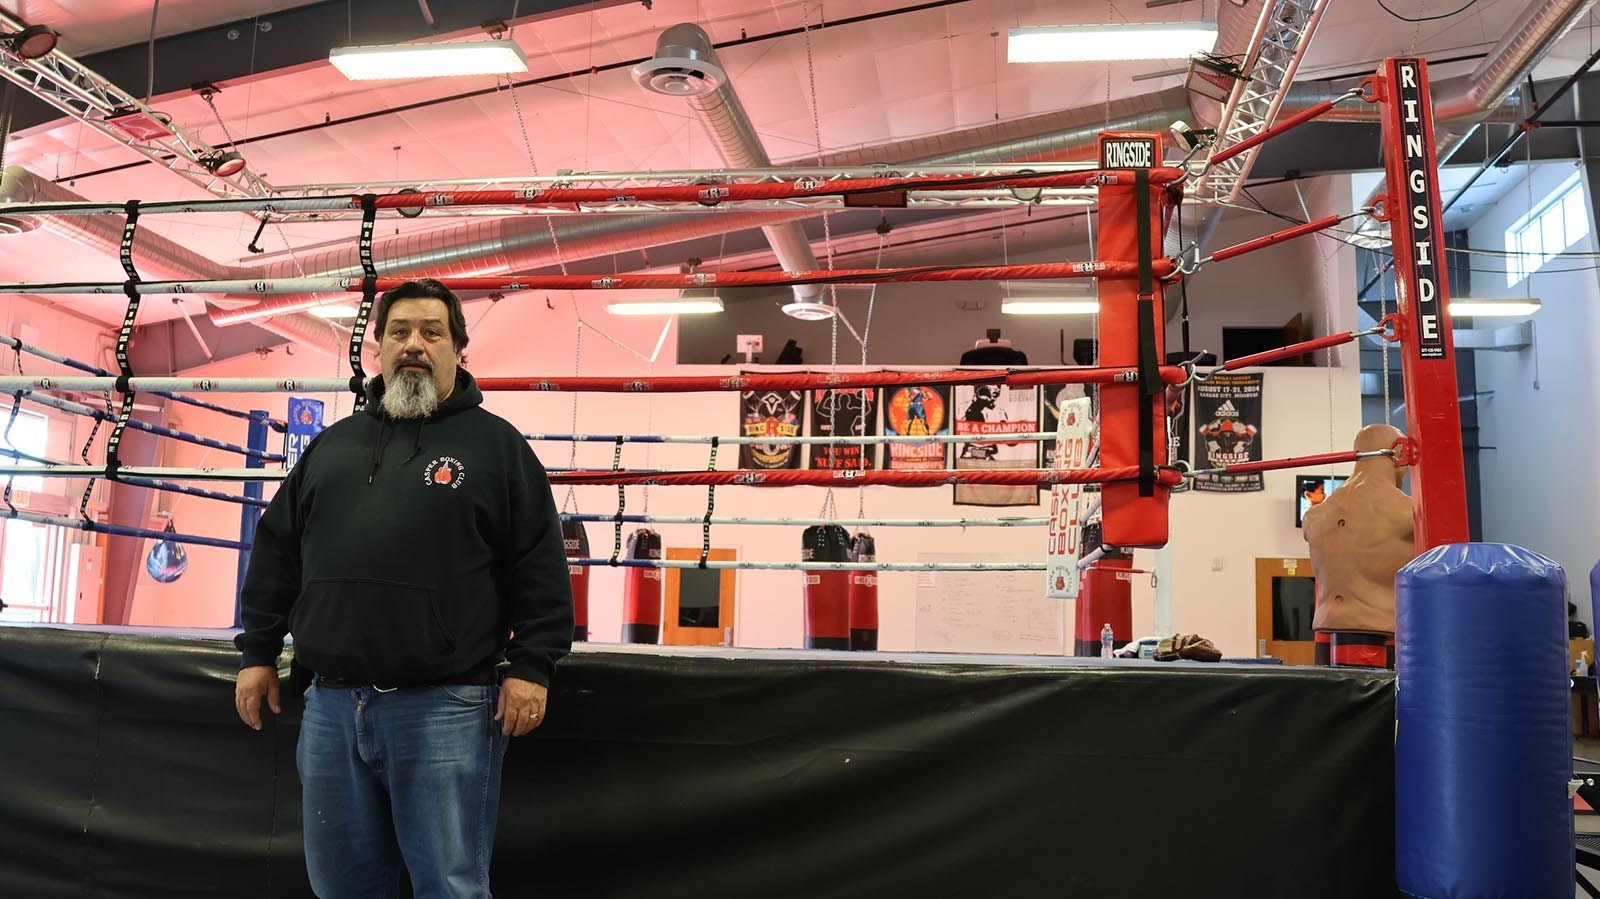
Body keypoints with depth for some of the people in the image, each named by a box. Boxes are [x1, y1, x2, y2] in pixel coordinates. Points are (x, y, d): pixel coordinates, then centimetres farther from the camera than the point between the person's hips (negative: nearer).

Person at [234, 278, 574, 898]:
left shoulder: (495, 443, 2)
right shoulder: (333, 444, 16)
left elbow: (540, 565, -3)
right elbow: (277, 552, 20)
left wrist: (530, 666, -10)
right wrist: (258, 652, 14)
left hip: (445, 707, -5)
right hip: (331, 705, 5)